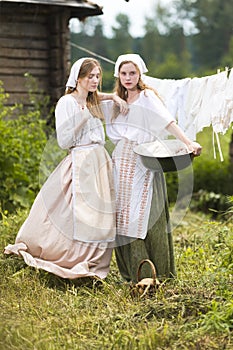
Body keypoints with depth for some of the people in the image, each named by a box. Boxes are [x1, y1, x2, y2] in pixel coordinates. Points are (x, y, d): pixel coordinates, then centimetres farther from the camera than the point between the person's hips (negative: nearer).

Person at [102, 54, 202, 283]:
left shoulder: (147, 96, -4)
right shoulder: (118, 101, 16)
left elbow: (167, 121, -16)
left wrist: (188, 143, -30)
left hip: (143, 163, -6)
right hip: (121, 163, 6)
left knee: (144, 214, -8)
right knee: (123, 214, 5)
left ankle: (153, 271, 0)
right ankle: (132, 270, 12)